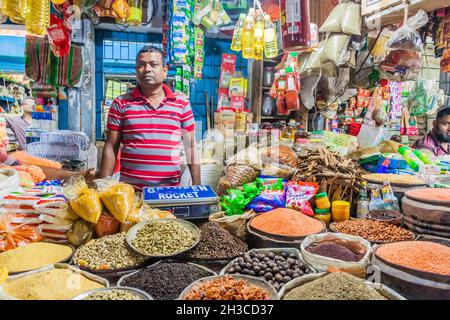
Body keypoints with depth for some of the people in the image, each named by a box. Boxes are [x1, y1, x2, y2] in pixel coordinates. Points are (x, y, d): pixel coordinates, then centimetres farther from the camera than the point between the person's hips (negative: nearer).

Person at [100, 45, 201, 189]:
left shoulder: (182, 105, 3)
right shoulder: (121, 104, 2)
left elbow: (190, 147, 5)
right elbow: (111, 148, 2)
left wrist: (197, 185, 2)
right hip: (129, 188, 0)